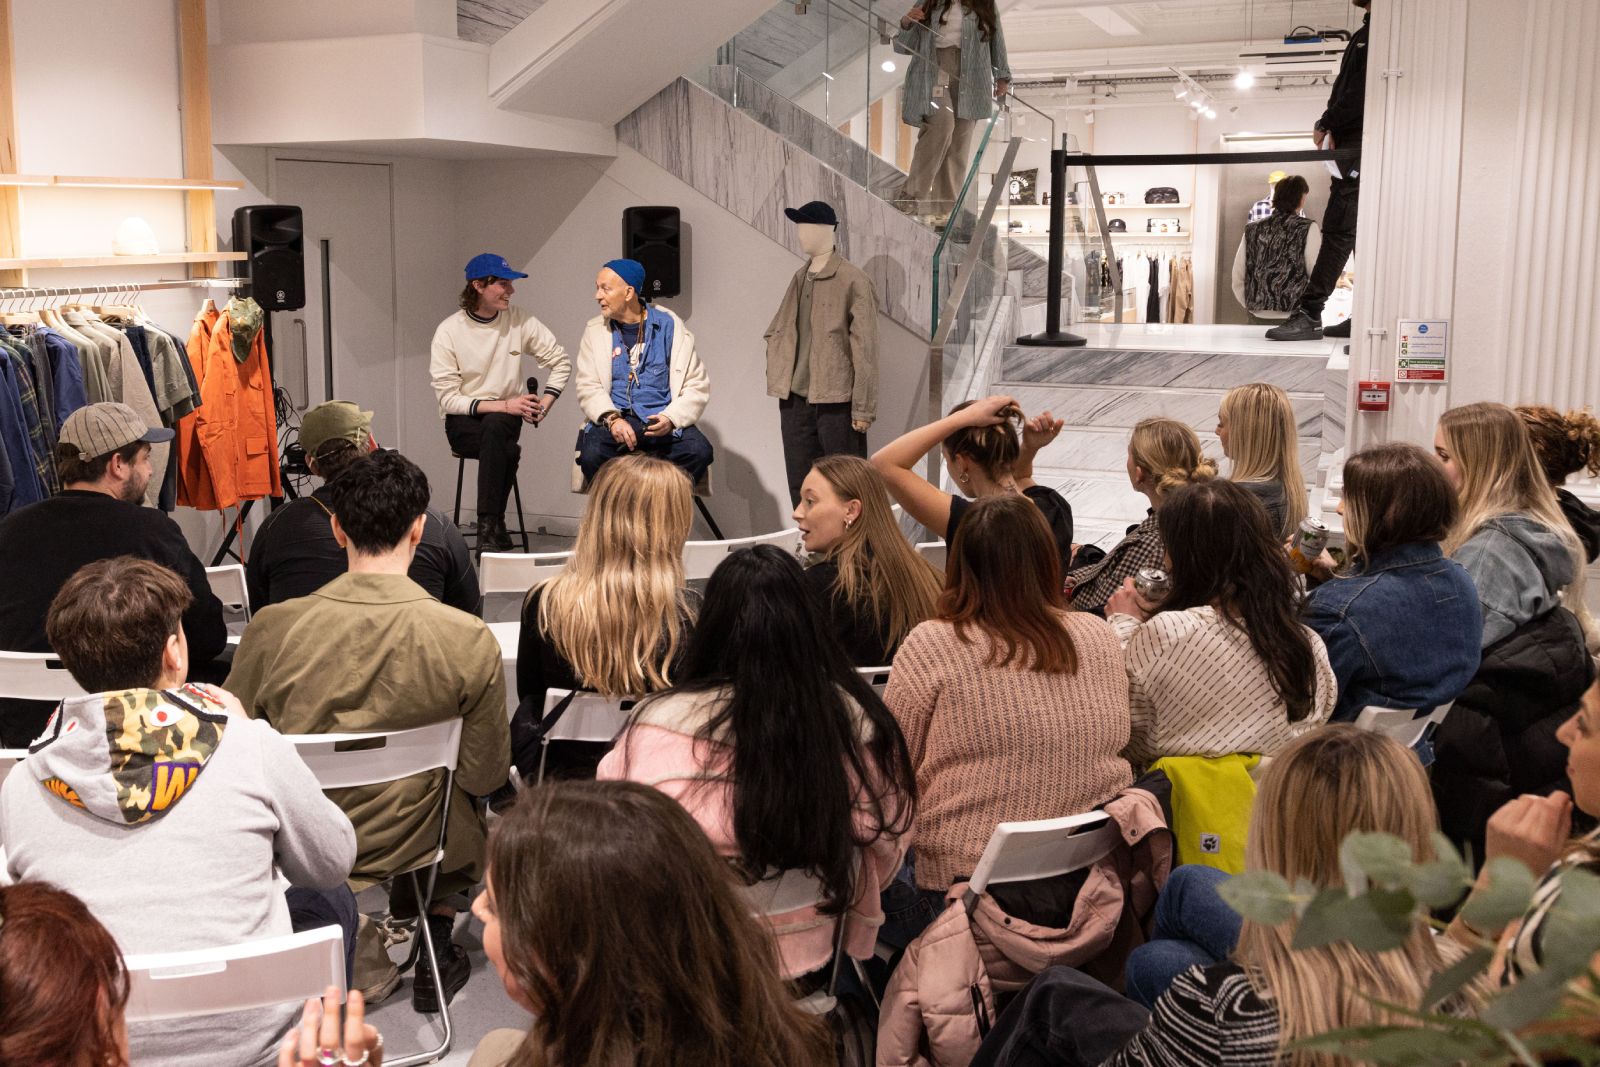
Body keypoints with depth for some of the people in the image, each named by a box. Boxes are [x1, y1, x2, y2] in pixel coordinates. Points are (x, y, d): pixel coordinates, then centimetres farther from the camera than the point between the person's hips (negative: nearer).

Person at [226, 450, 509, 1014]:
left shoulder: (271, 628, -18)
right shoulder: (471, 640, -21)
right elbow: (485, 777, -9)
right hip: (416, 850, -2)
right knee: (469, 804, 31)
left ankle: (360, 947, 28)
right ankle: (434, 953, 33)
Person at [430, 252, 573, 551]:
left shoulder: (520, 321, 0)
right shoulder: (448, 331, -6)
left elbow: (561, 362, 10)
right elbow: (448, 399, -10)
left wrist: (544, 404, -5)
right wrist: (503, 405, -19)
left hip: (505, 418, 2)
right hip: (463, 422, -2)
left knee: (495, 426, -36)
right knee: (507, 449, -35)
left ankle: (488, 529, -34)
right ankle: (497, 527, -23)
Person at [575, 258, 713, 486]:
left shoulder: (669, 325, 4)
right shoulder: (595, 330, 9)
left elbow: (697, 386, 2)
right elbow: (588, 387, 3)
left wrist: (671, 418, -15)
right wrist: (611, 418, -17)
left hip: (662, 419, 0)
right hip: (614, 417, 1)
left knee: (699, 451, -30)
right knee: (592, 456, -32)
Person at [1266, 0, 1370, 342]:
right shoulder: (1364, 33, 22)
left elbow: (1363, 91, -17)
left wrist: (1327, 124, -9)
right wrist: (1330, 127, 6)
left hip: (1360, 146, -10)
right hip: (1350, 144, 10)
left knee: (1339, 229, -12)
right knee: (1357, 230, 9)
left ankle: (1309, 315, -16)